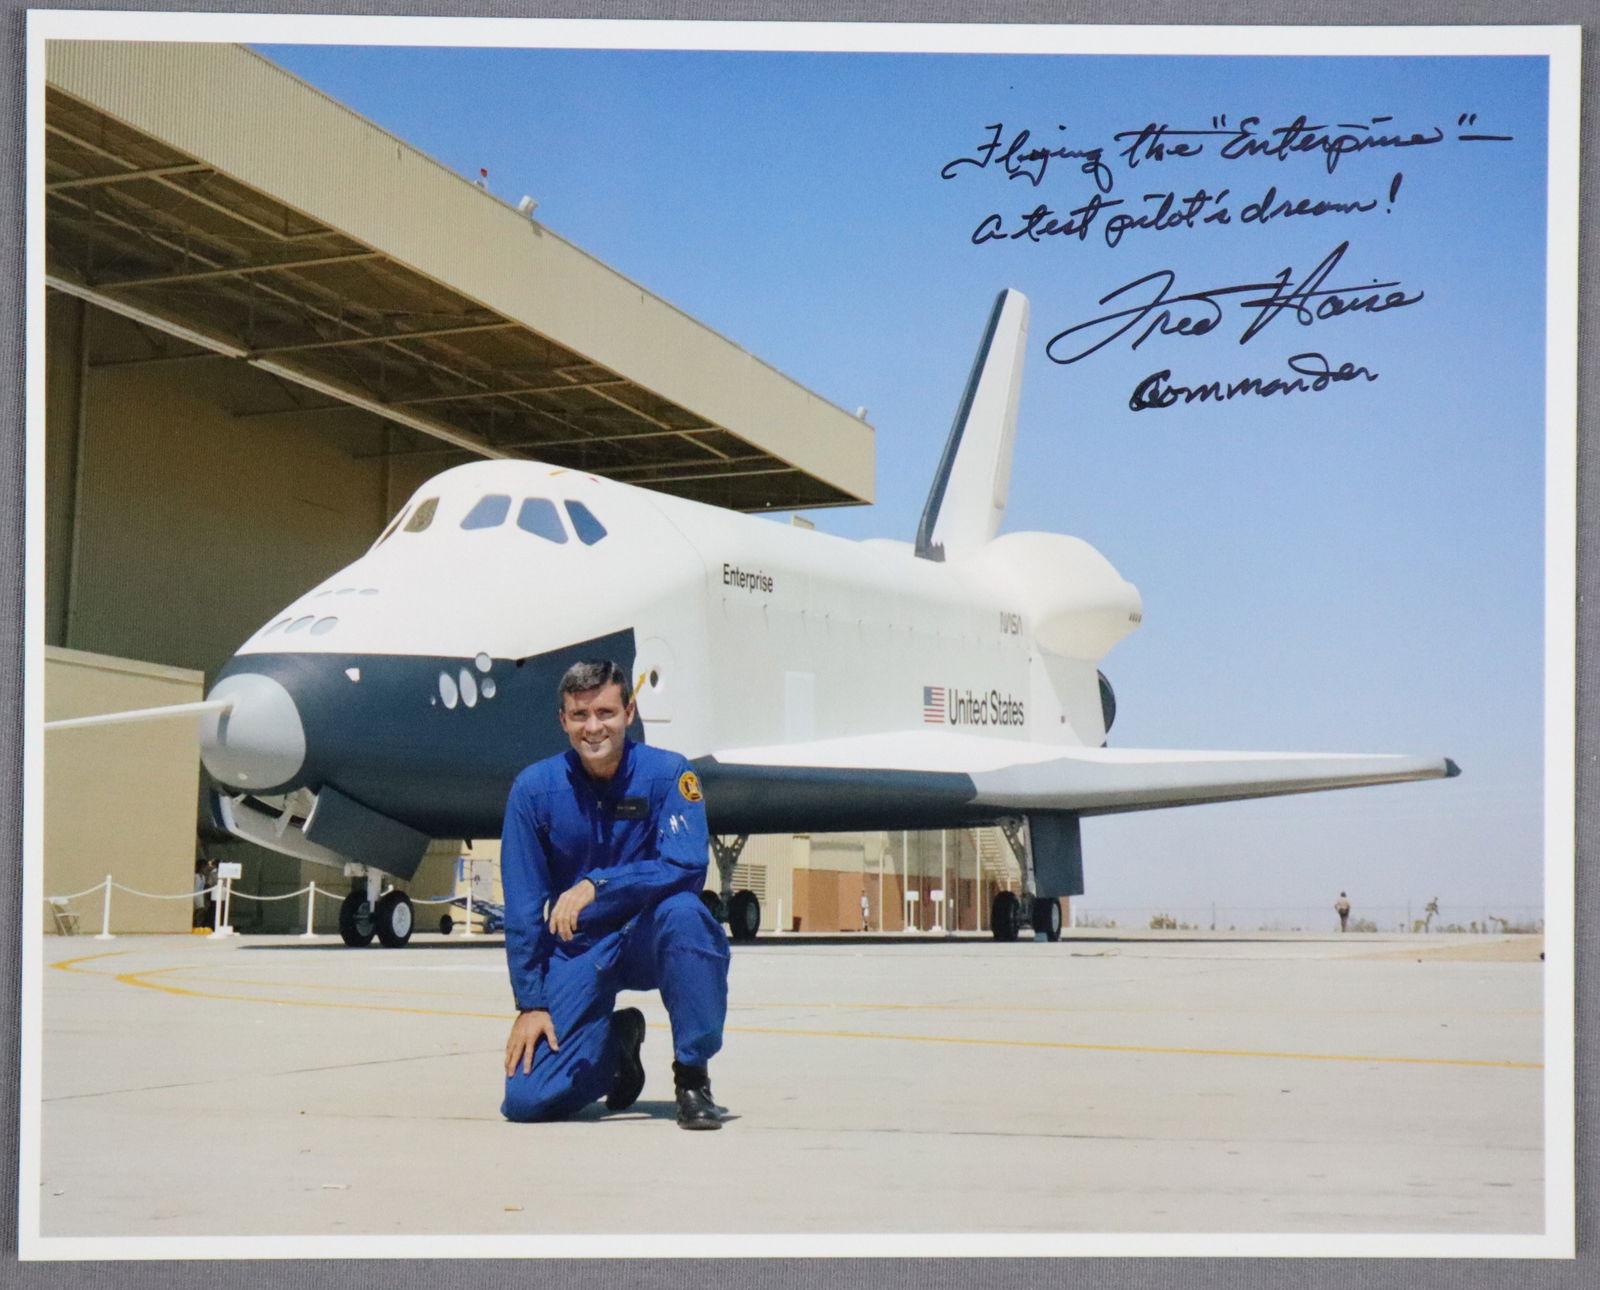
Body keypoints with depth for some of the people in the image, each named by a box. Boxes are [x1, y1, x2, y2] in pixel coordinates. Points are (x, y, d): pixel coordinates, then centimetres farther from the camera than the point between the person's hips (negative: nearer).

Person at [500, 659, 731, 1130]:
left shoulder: (667, 773, -10)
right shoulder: (534, 788, -7)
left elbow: (686, 869, -22)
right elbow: (522, 908, -5)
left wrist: (596, 886, -33)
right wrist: (530, 1003, -10)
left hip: (651, 940, -1)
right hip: (578, 952, 1)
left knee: (682, 910, -37)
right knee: (526, 1100, -14)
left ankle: (692, 1075, -19)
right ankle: (616, 1041, 18)